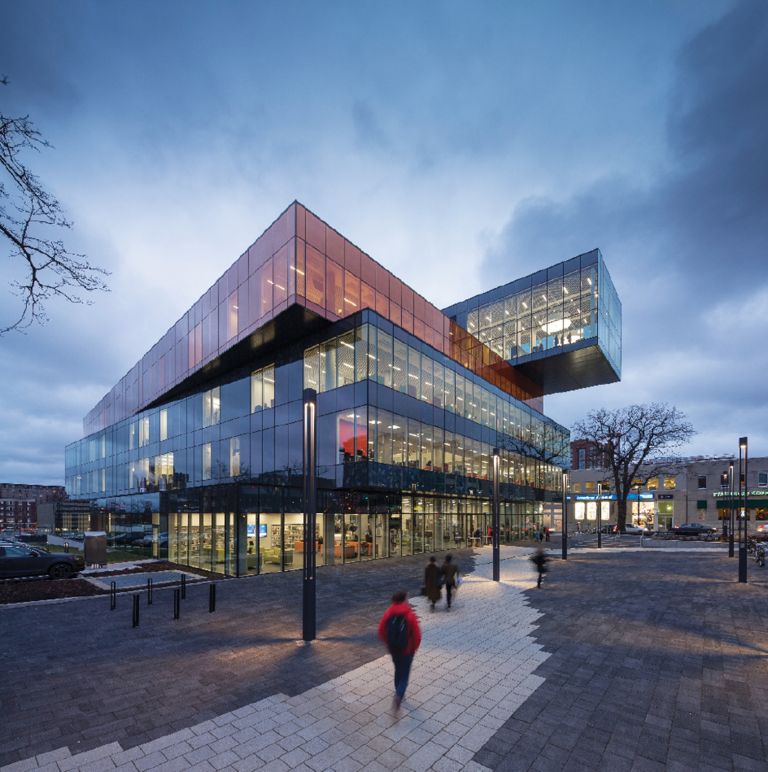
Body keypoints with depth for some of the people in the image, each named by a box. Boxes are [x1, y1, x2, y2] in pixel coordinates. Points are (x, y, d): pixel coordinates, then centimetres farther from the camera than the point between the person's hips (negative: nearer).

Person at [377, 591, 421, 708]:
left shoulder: (388, 613, -10)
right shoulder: (410, 615, -20)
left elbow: (381, 631, -3)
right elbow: (417, 635, -17)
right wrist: (415, 647, 2)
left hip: (393, 649, 4)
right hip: (407, 650, -4)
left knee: (398, 670, 27)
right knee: (404, 673, 11)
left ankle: (399, 693, 41)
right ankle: (398, 695, -9)